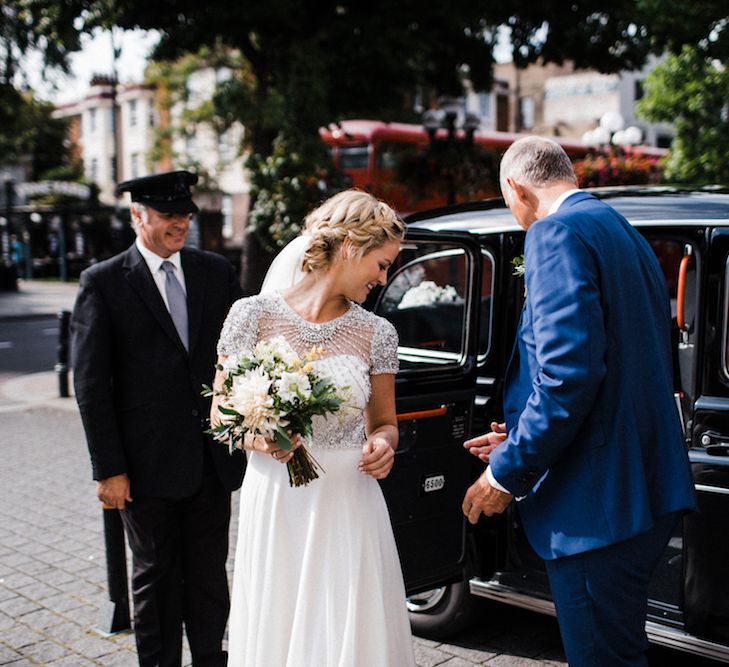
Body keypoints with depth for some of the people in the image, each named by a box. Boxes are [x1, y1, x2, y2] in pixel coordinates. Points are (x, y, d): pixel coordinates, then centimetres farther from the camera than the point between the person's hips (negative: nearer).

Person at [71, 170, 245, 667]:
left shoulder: (217, 272, 5)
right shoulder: (103, 282, -5)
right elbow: (91, 383, -7)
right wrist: (108, 468, -10)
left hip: (213, 456, 3)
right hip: (148, 463, -3)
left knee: (210, 571, 16)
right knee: (156, 575, 13)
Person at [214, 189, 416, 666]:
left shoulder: (377, 333, 1)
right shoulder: (254, 315, -5)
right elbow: (221, 415, 2)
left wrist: (383, 444, -9)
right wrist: (258, 438, -17)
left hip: (349, 507, 2)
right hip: (275, 504, -1)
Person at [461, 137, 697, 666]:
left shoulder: (559, 232, -13)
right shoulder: (624, 234, 18)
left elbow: (570, 373, -24)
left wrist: (507, 474, -13)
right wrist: (521, 443, 23)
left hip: (598, 504, -10)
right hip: (643, 489, 10)